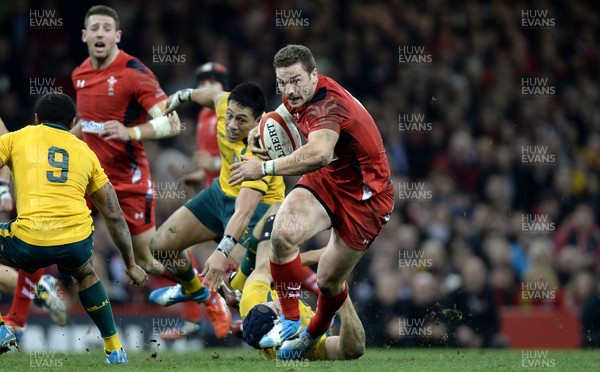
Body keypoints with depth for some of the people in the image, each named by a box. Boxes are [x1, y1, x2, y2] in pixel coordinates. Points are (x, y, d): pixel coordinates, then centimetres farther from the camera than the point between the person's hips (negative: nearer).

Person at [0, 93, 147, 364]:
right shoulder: (85, 152, 23)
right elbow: (114, 215, 27)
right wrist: (131, 265, 37)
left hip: (31, 243, -3)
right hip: (77, 243, 4)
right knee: (85, 274, 38)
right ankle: (114, 349, 38)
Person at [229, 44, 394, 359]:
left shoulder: (327, 103, -33)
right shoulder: (297, 96, -6)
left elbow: (319, 154, -53)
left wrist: (264, 168, -51)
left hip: (365, 195, -6)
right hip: (326, 180, 6)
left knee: (329, 281, 3)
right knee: (283, 233, -25)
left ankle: (313, 334, 37)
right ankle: (290, 321, -9)